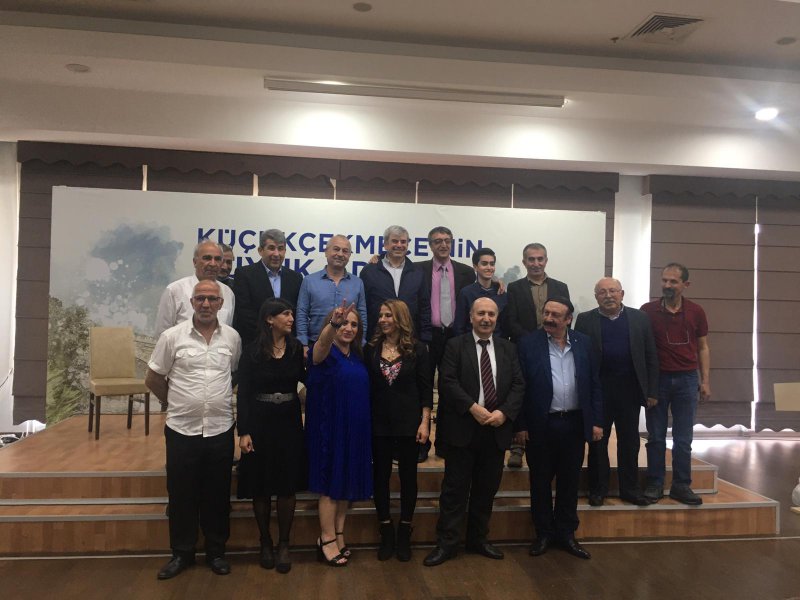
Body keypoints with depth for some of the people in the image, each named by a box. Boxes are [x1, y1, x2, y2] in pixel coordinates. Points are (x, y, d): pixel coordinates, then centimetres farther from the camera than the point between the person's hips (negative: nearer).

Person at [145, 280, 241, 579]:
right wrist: (175, 402, 9)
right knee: (181, 495, 10)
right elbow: (153, 378, 3)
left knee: (217, 495, 12)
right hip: (181, 430, -1)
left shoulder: (232, 337, 1)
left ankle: (216, 552, 27)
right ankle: (181, 553, 27)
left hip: (220, 429, 1)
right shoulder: (172, 336, -5)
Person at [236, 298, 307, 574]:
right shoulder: (251, 352, -7)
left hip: (289, 422, 2)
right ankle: (265, 542, 26)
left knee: (287, 486, 5)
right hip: (260, 423, -2)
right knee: (260, 486, 8)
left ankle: (283, 544, 20)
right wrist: (244, 432, -11)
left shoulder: (297, 348, 1)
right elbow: (243, 394, -6)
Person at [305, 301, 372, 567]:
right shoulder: (325, 352, -9)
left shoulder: (358, 356, 10)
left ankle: (338, 535, 26)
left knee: (347, 484, 13)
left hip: (355, 430, 6)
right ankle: (327, 541, 14)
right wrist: (332, 324, -55)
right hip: (329, 428, -6)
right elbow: (323, 342, -34)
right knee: (330, 484, 1)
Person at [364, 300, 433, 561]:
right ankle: (386, 532, 22)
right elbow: (365, 386, 3)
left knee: (408, 476, 8)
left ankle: (404, 533, 22)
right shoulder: (371, 349, 2)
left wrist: (425, 422, -8)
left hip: (409, 423, -2)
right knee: (380, 475, 8)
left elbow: (426, 389, -3)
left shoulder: (417, 349, -3)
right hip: (379, 424, 2)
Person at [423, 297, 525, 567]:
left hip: (496, 430, 4)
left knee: (487, 489, 13)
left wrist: (504, 412, -11)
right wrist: (473, 408, -19)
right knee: (455, 489, 1)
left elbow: (518, 384, 5)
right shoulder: (455, 345, 0)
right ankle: (446, 543, 11)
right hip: (462, 429, -4)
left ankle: (478, 539, 28)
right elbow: (448, 382, -9)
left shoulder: (508, 348, 11)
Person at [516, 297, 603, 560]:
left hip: (574, 423, 3)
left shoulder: (583, 343, 4)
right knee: (540, 481, 10)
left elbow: (594, 384, 7)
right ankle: (543, 533, 25)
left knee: (570, 481, 12)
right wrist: (520, 425, -9)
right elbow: (520, 386, -6)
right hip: (540, 425, -2)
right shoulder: (528, 344, -5)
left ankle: (566, 533, 27)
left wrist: (597, 421, 3)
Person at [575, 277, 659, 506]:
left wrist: (652, 391, -1)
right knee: (597, 441, 8)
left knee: (629, 442, 10)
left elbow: (650, 357, 4)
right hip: (598, 390, -1)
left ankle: (630, 489, 23)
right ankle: (598, 489, 20)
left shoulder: (639, 318, 5)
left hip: (629, 389, 1)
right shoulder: (585, 320, 0)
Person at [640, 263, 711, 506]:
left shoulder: (696, 311, 3)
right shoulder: (648, 310, -2)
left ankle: (681, 486, 14)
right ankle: (655, 484, 14)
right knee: (656, 437, 6)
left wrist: (705, 381, 3)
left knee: (683, 439, 5)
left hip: (687, 379, 1)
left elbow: (703, 348, 9)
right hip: (657, 379, -1)